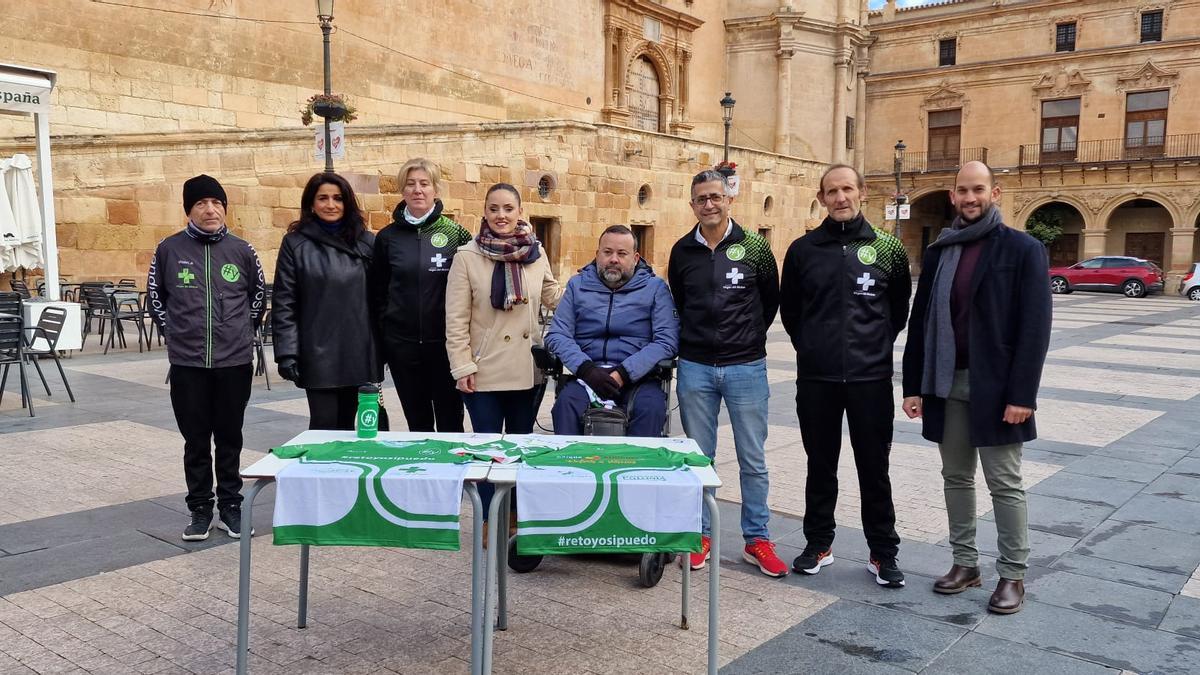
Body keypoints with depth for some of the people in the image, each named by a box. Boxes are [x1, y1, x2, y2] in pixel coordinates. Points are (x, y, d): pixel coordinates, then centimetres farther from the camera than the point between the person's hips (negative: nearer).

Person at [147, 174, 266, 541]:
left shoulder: (241, 250, 1)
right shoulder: (169, 249, 0)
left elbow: (259, 293, 15)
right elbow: (155, 295, 12)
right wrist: (172, 331, 7)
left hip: (235, 362, 0)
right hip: (187, 362, 0)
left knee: (230, 439, 9)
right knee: (196, 441, 7)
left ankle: (230, 505, 20)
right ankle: (200, 510, 19)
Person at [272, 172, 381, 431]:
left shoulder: (367, 242, 7)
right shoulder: (295, 244, 2)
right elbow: (284, 304, -1)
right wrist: (286, 352, -8)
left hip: (360, 353, 2)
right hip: (318, 354, -2)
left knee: (347, 423, 11)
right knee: (325, 425, -1)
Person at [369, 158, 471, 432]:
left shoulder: (456, 234, 0)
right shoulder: (388, 237, 5)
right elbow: (378, 293, 9)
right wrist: (381, 339, 4)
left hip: (445, 342, -2)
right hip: (401, 345, 2)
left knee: (450, 421, 4)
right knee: (418, 422, 11)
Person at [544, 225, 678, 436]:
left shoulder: (655, 287, 10)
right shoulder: (577, 285, 16)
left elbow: (667, 341, -2)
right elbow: (557, 335, 7)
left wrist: (624, 373, -14)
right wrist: (586, 369, -12)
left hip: (637, 377, -1)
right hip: (586, 376, 1)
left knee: (652, 407, -32)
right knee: (566, 402, -30)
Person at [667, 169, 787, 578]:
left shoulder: (755, 248, -1)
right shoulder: (682, 252, 4)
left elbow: (771, 301, 10)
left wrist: (748, 336, 10)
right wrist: (694, 338, 11)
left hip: (746, 367, -1)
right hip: (695, 368, 2)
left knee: (753, 460, 5)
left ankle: (757, 540, 17)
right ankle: (700, 535, 22)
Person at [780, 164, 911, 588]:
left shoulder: (888, 250, 1)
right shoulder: (803, 250, 3)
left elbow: (899, 309, 12)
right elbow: (789, 309, 13)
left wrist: (878, 346, 8)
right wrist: (810, 347, 9)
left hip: (871, 378, -1)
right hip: (816, 378, 1)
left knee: (874, 468, 6)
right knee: (820, 465, 12)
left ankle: (883, 553, 19)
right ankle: (819, 544, 26)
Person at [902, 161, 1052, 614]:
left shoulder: (1023, 250, -5)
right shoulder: (938, 252, 9)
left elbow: (1035, 327, -10)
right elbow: (920, 321, 9)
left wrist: (1022, 394, -16)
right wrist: (913, 385, 5)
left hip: (995, 387, -4)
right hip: (946, 385, 5)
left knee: (1005, 484, 3)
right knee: (956, 477, 12)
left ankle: (1013, 574, 15)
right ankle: (965, 563, 25)